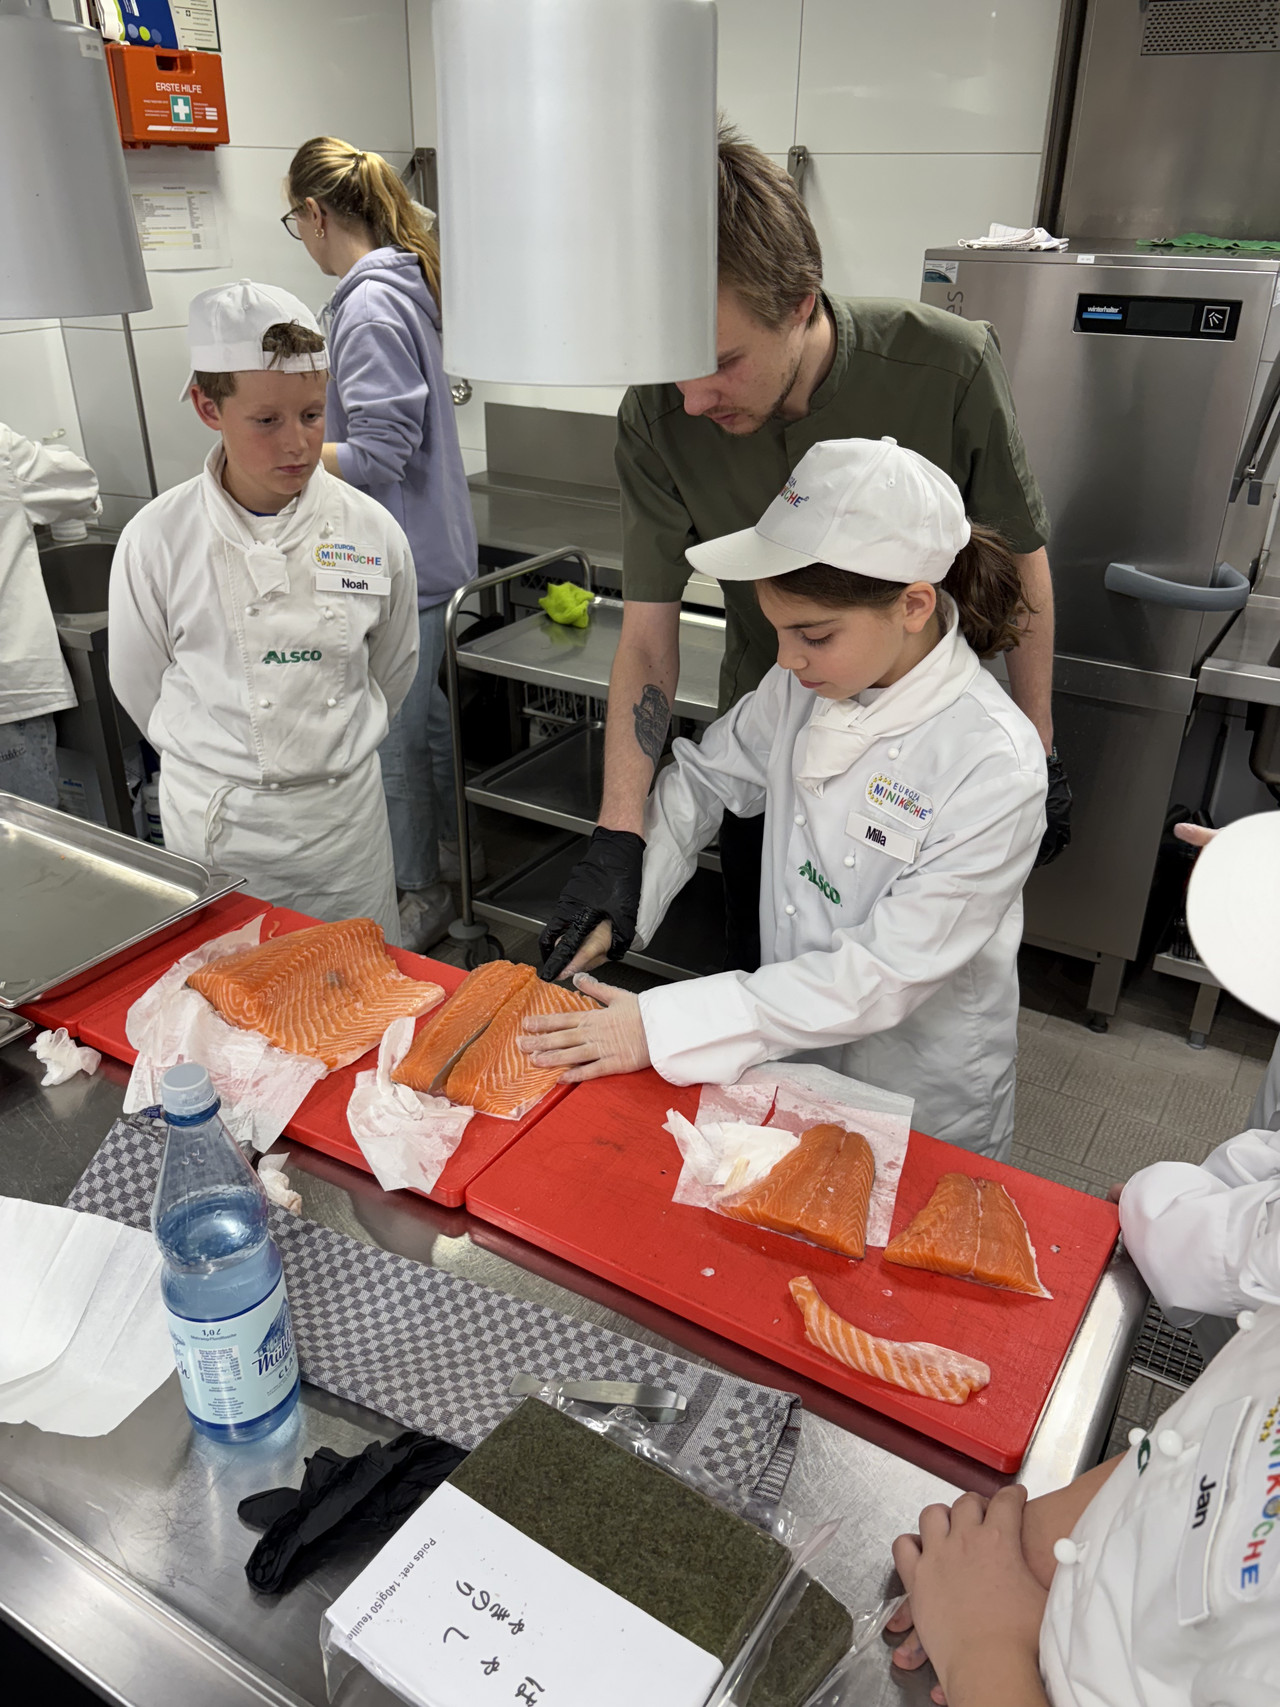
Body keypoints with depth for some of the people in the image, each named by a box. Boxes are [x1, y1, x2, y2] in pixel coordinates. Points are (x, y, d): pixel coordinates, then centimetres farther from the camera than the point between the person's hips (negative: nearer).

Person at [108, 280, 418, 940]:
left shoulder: (370, 531, -7)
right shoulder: (158, 540, -12)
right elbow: (141, 687, 2)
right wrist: (221, 765, 11)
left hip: (344, 817, 2)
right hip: (216, 828, -1)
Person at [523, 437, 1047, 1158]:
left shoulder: (995, 770, -30)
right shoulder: (807, 685, -12)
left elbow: (884, 976, -29)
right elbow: (703, 779, 4)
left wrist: (661, 1026, -29)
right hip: (793, 1055, 5)